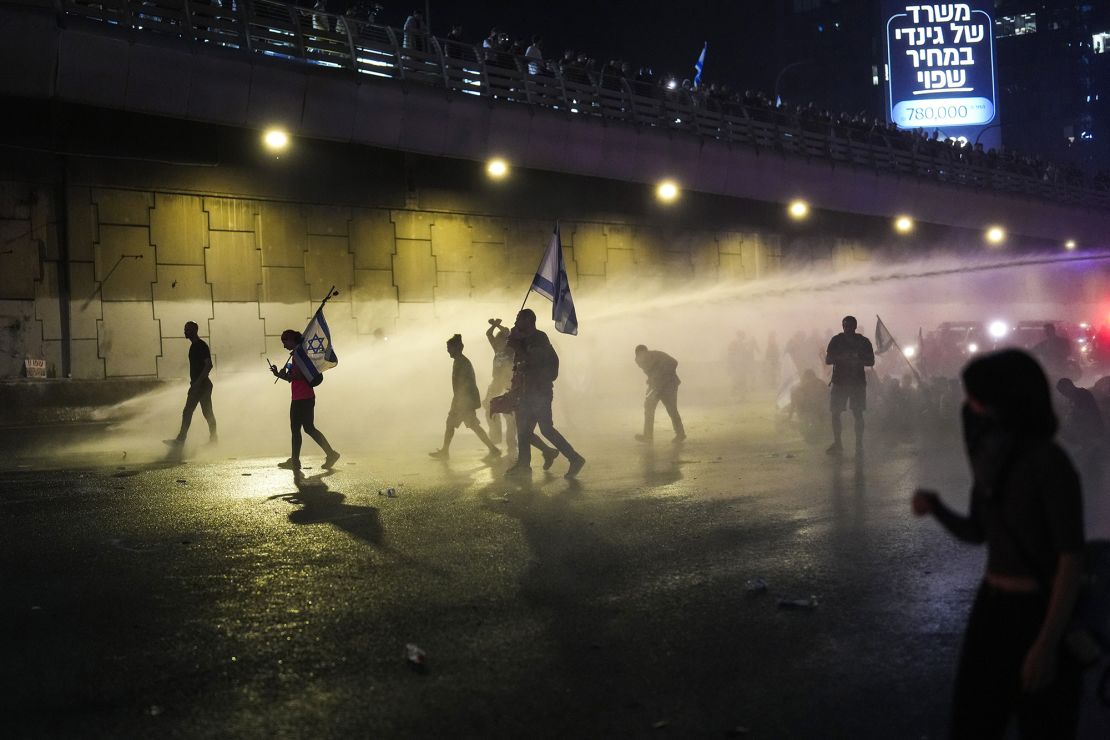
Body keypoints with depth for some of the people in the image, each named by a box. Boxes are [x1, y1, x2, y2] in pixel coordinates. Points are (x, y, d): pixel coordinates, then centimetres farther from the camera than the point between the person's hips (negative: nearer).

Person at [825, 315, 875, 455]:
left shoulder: (863, 341, 1)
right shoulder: (836, 340, 3)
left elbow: (871, 362, 2)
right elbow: (827, 360, 0)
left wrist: (857, 360, -16)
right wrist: (841, 358, -18)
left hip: (858, 382, -1)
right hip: (839, 381, 1)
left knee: (857, 414, -3)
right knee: (835, 413, 0)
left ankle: (859, 444, 2)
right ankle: (837, 444, 10)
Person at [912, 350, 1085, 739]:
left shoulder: (1048, 463, -19)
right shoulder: (991, 457, 3)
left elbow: (1072, 560, -19)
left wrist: (1047, 644, -21)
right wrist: (936, 508, -7)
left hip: (1041, 614, -7)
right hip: (991, 608, 7)